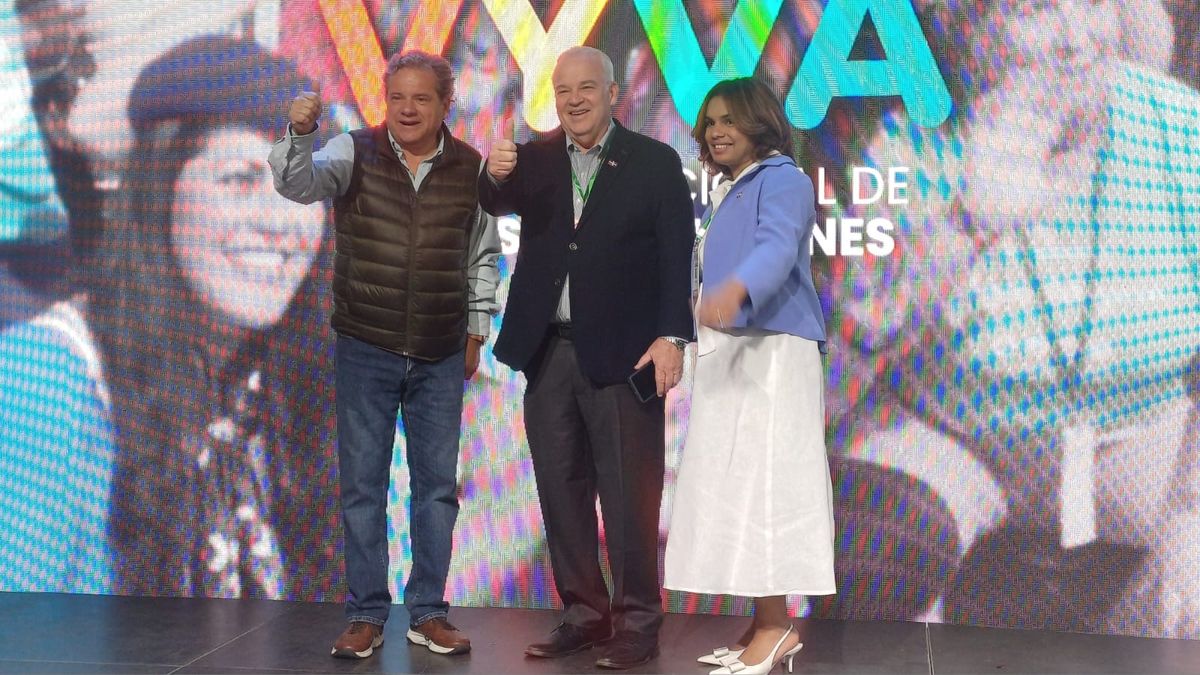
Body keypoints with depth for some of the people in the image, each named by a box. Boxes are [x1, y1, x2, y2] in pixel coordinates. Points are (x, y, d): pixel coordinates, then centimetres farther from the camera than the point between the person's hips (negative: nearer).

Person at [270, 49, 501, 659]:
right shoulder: (355, 152, -3)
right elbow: (299, 183, -21)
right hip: (366, 350, -1)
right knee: (362, 485, 4)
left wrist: (477, 330, 10)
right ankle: (366, 616, 15)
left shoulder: (471, 168, 0)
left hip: (441, 356, 1)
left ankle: (428, 614, 20)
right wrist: (299, 134, -40)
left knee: (437, 485, 8)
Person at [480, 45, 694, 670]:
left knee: (629, 496, 1)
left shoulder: (655, 162, -2)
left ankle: (637, 621, 11)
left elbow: (677, 257, -5)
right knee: (561, 491, 10)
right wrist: (495, 176, -29)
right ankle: (583, 613, 22)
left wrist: (671, 336, -16)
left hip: (623, 353, -4)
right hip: (549, 352, 4)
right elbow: (498, 204, -6)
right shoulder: (535, 158, 9)